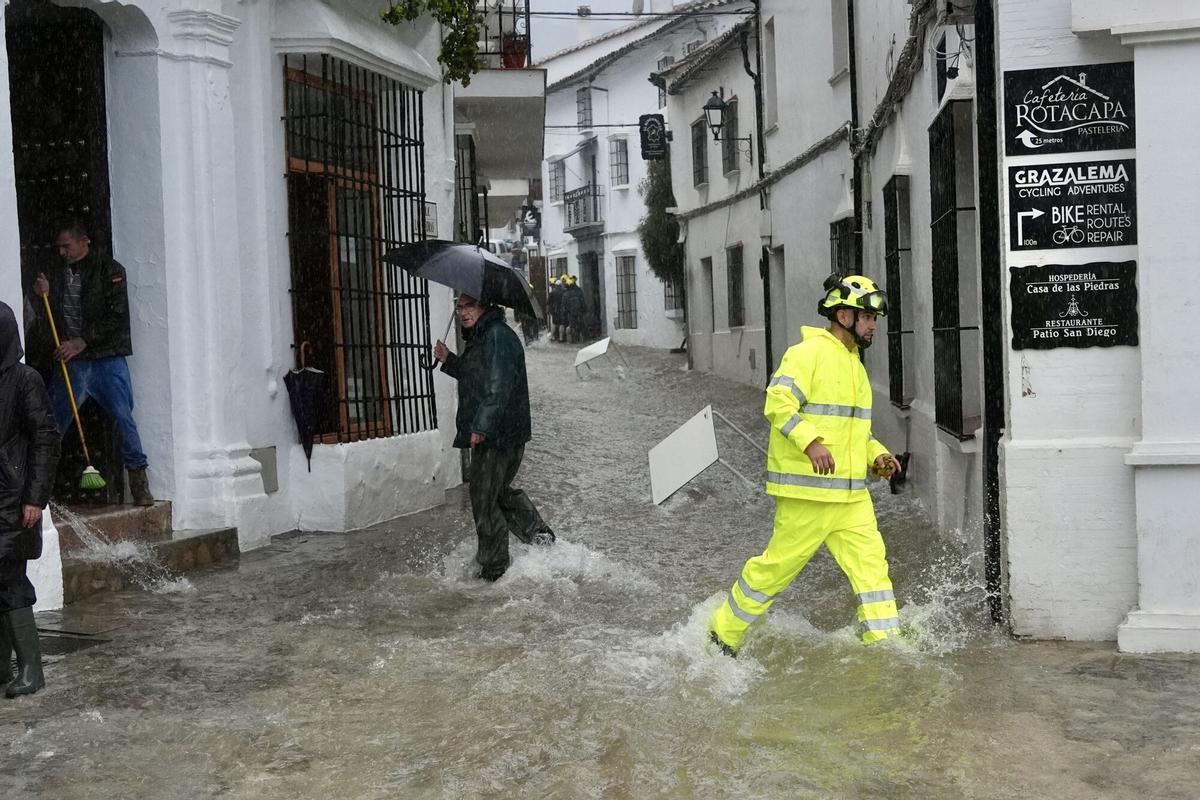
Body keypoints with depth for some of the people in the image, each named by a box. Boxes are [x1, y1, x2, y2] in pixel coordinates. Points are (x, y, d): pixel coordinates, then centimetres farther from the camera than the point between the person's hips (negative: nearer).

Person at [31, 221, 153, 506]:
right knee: (52, 422, 3)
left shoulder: (109, 271, -1)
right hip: (70, 362, 4)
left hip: (107, 360, -4)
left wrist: (82, 342, -14)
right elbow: (48, 319, 16)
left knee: (124, 419, -8)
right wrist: (42, 296, -3)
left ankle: (140, 484, 0)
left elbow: (116, 317, -9)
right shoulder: (57, 275, 14)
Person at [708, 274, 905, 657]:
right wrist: (811, 442, -33)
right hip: (808, 489, -8)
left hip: (851, 493, 8)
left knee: (871, 561, 1)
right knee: (779, 565, 0)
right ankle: (724, 633, 16)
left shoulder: (854, 364, 20)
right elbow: (778, 403, -21)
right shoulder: (809, 352, -9)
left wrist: (876, 454, 12)